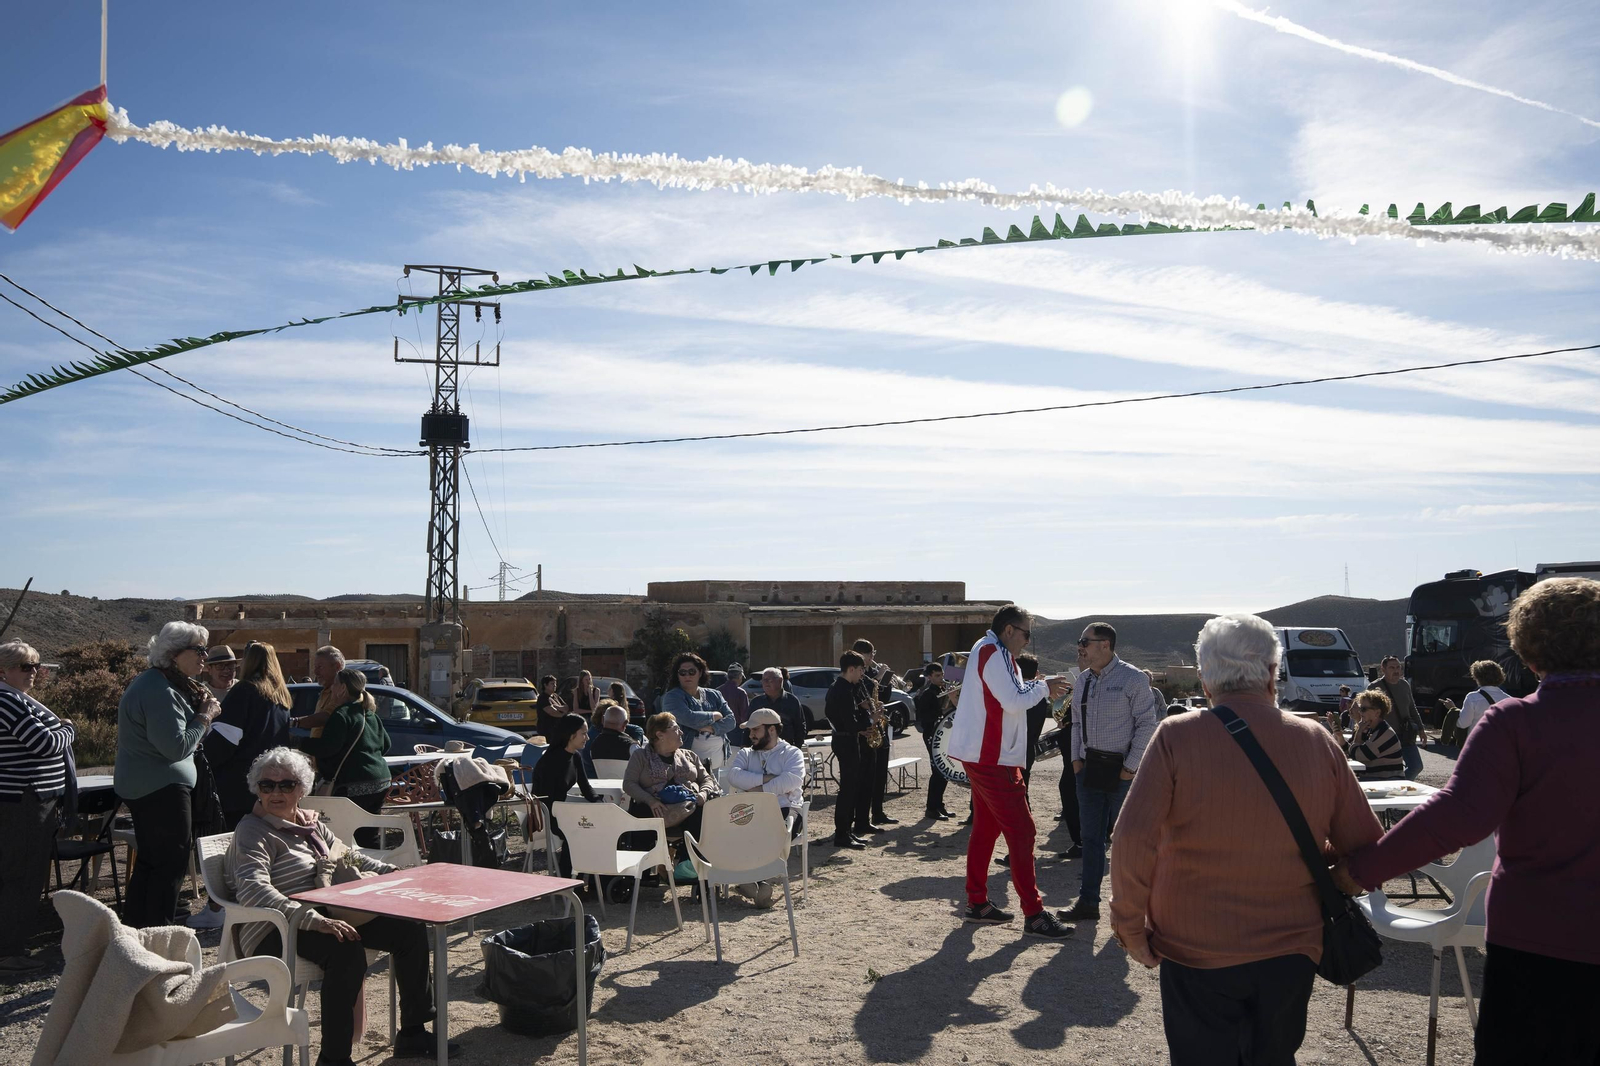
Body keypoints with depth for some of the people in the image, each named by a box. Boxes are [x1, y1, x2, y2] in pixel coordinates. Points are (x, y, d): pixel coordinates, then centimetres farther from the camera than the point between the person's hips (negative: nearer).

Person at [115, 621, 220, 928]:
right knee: (172, 862, -5)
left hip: (140, 785, 11)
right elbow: (176, 746, -26)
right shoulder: (161, 692, -22)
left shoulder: (150, 683, 13)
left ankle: (134, 926, 26)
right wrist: (204, 717, -15)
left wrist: (201, 710, 4)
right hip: (163, 787, -11)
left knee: (150, 858, 18)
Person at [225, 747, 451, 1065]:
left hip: (324, 916, 8)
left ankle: (412, 1033, 11)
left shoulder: (311, 823, 12)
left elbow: (348, 856, 25)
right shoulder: (253, 832, -12)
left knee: (410, 932, -1)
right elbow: (253, 890, -28)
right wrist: (315, 921, -38)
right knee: (347, 951, -35)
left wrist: (394, 873, 8)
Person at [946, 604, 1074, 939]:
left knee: (985, 827, 16)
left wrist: (1034, 686, 8)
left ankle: (977, 903, 22)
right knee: (1021, 831, -7)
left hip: (981, 756, 11)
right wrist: (1043, 687, -8)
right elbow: (1014, 702, -22)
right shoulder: (994, 653, -16)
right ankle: (1034, 915, -4)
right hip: (993, 759, -11)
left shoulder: (984, 649, 17)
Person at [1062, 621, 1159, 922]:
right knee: (1091, 837, 8)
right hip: (1089, 767, 6)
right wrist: (1076, 757, 8)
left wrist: (1131, 767, -13)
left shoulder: (1133, 678, -11)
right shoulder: (1083, 679, 9)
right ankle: (1088, 902, 14)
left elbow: (1147, 724, -11)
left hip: (1121, 770, -6)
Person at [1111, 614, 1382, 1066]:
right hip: (1291, 950, 3)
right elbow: (1363, 843, 1)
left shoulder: (1176, 737, -13)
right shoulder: (1316, 740, -4)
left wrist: (1130, 924, -6)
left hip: (1198, 952, -3)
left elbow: (1134, 839, -18)